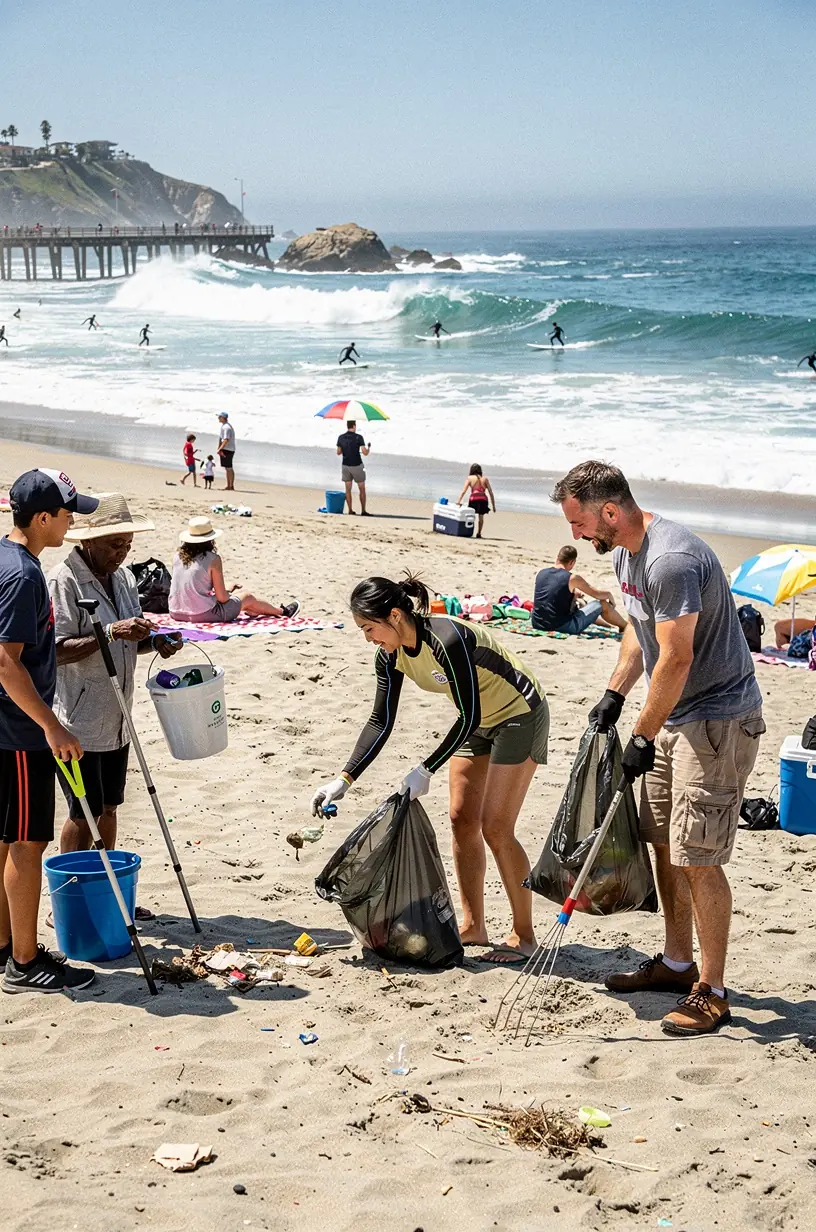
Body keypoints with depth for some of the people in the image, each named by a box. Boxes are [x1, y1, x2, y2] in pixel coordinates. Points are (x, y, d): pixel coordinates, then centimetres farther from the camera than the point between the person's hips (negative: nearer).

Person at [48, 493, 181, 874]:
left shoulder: (123, 576, 10)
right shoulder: (63, 581, -16)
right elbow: (57, 650, -23)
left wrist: (155, 642, 0)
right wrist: (110, 633, -31)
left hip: (115, 722, 8)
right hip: (78, 723, -8)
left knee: (108, 808, 16)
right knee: (84, 815, -1)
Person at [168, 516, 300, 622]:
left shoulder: (178, 556, 2)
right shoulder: (213, 559, -14)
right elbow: (222, 598, -13)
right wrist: (229, 592, 12)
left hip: (176, 613, 6)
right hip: (203, 614, -6)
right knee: (248, 597, 19)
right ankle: (283, 612, 41)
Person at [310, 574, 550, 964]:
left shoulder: (447, 641, -34)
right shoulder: (391, 654, -9)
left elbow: (469, 718, -28)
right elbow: (380, 722, -2)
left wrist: (426, 770, -25)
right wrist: (344, 779, -9)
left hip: (518, 716, -8)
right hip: (477, 721, 8)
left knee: (495, 827, -10)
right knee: (461, 819, 6)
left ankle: (523, 935, 0)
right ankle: (472, 927, 16)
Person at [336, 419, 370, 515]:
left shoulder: (341, 437, 0)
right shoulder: (358, 437, -13)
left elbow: (338, 453, 8)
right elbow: (365, 453, -17)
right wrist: (369, 447, 5)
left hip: (345, 466, 4)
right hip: (357, 466, -3)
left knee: (348, 489, 7)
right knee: (362, 489, 6)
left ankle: (350, 510, 5)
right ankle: (363, 510, 7)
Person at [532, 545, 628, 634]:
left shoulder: (540, 573, 3)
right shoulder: (572, 578, -12)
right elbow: (598, 594, 0)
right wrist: (609, 595, 21)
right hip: (563, 627, -6)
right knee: (603, 604, 12)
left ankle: (608, 625, 56)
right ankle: (625, 627, 37)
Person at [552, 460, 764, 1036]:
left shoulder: (671, 560, -26)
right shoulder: (626, 552, 7)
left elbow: (676, 659, -27)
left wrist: (643, 737, -20)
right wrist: (615, 694, 10)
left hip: (717, 718, -10)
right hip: (675, 716, 10)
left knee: (697, 858, -9)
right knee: (665, 844, 15)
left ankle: (711, 991, 0)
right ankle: (677, 963, 29)